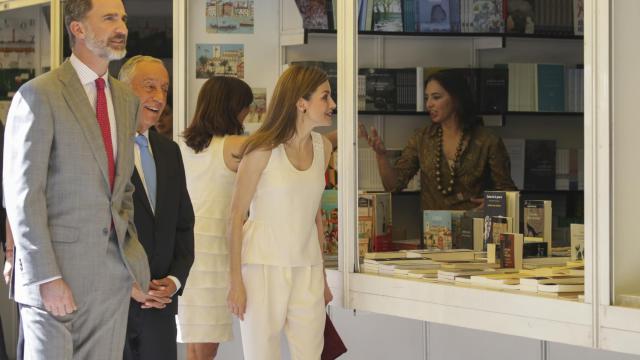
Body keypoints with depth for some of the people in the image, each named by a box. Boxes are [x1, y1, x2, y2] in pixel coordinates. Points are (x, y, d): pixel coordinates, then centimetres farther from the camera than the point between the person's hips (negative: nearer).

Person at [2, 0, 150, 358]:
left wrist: (131, 254, 12)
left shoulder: (126, 99, 14)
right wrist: (46, 277, -17)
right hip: (58, 268, -6)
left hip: (114, 272, 6)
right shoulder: (40, 95, -8)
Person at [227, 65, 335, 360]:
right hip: (264, 265, -5)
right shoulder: (263, 149, -8)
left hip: (307, 268, 5)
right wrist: (236, 281, -9)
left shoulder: (323, 147, 9)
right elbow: (237, 214, -5)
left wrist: (322, 275, 19)